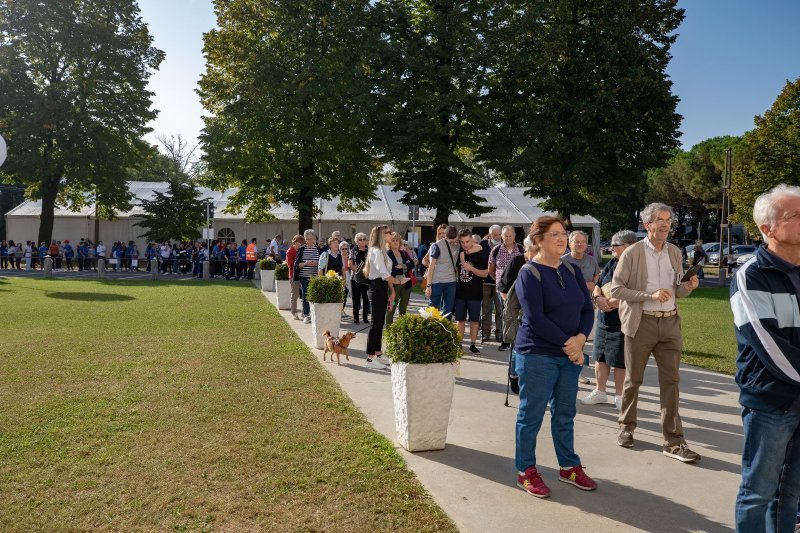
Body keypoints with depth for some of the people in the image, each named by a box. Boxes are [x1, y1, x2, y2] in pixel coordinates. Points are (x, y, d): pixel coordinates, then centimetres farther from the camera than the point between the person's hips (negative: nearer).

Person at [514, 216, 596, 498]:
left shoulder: (571, 270, 9)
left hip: (571, 355, 6)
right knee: (531, 415, 5)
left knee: (565, 414, 17)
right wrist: (567, 343, -15)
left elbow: (587, 309, 7)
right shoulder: (529, 273, -11)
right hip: (537, 356, -6)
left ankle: (569, 466, 32)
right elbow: (535, 319, -18)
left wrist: (580, 338, -10)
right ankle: (526, 471, 20)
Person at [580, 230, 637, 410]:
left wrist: (610, 303, -17)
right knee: (600, 357, 15)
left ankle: (619, 397, 20)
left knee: (620, 362, 4)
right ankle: (599, 392, 30)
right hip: (603, 320, 7)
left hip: (621, 323, -7)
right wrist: (598, 297, -9)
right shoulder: (611, 264, 10)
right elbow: (597, 285, 12)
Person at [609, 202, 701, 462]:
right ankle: (627, 426, 30)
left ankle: (674, 442, 7)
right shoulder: (632, 253, -6)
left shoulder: (675, 252, 8)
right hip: (641, 323, -3)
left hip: (669, 322, 4)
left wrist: (688, 287, -7)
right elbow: (616, 289, -9)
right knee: (633, 380, 10)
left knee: (671, 381, 2)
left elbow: (676, 291, 15)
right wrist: (650, 295, -18)